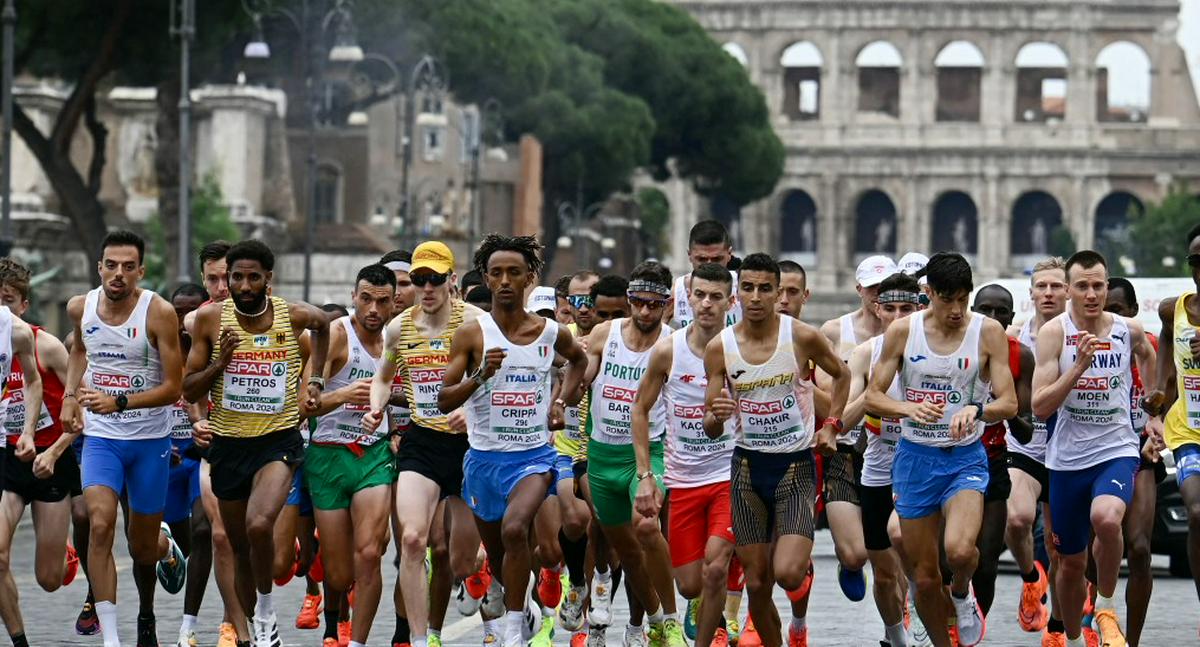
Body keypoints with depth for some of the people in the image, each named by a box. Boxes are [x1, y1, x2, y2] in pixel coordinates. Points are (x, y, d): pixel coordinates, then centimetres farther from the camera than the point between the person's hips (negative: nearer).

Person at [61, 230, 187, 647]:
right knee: (100, 526, -21)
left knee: (143, 550, 9)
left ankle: (165, 545, 49)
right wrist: (70, 396, 9)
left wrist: (118, 403, -27)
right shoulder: (80, 308, -2)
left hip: (150, 440, -2)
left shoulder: (158, 313, -16)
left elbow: (173, 388, -16)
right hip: (100, 437, 2)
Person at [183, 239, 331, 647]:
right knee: (241, 547, 13)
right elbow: (190, 391, -2)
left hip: (279, 441, -3)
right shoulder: (210, 319, -5)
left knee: (259, 525, -28)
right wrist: (221, 363, -18)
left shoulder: (294, 317, -6)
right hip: (229, 445, 3)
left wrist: (315, 380, 14)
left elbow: (323, 323, 20)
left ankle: (266, 611, -6)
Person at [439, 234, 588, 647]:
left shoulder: (551, 333, 0)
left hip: (534, 454, -1)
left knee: (514, 529, -28)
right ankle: (521, 611, 43)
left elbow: (578, 358, 26)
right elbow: (444, 401, -10)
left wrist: (562, 401, 12)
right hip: (484, 456, 1)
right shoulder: (472, 334, -6)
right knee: (496, 553, 14)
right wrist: (480, 375, -25)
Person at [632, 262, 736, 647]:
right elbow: (641, 410, 7)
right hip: (683, 480, 2)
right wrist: (645, 477, 2)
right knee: (689, 585, 5)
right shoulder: (668, 351, -4)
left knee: (714, 568, -20)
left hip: (731, 475, -2)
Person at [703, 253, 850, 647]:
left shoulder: (802, 337, -10)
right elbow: (710, 429, 0)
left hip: (796, 465, -2)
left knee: (787, 574, -17)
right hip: (748, 467, 2)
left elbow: (841, 375, 11)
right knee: (756, 584, 3)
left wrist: (831, 426, 1)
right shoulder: (720, 348, -4)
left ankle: (804, 554, 18)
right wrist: (717, 416, -23)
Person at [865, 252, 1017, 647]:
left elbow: (1009, 403, -8)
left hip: (966, 457, -2)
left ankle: (962, 594, 8)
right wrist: (910, 408, -23)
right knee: (924, 576, 4)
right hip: (916, 455, 2)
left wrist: (975, 410, -30)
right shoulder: (902, 332, -3)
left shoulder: (988, 332, -6)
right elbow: (873, 396, -2)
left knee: (959, 549, -27)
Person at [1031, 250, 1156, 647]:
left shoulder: (1129, 330, -2)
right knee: (1071, 562, 11)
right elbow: (1040, 407, -14)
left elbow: (1147, 355, 24)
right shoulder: (1054, 333, -9)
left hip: (1117, 450, -1)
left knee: (1106, 518, -33)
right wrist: (1080, 366, -25)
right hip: (1068, 458, 1)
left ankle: (1106, 609, -10)